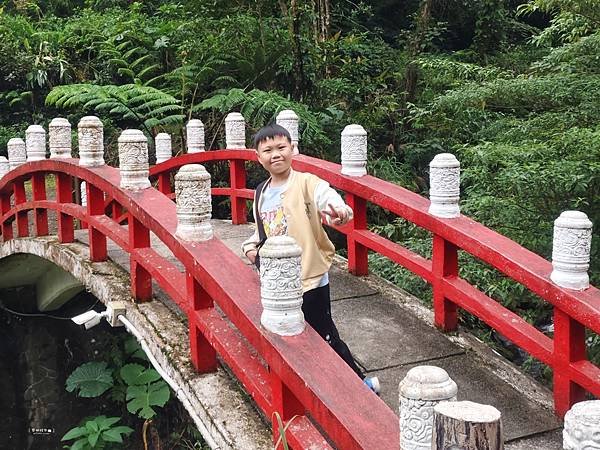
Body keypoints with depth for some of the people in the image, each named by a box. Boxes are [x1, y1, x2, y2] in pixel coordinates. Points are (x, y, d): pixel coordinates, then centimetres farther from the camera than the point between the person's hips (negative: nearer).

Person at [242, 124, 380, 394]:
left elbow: (325, 195, -34)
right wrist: (251, 246, 4)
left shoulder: (306, 183, -13)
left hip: (310, 278, -7)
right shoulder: (261, 193, 9)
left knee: (325, 337, 2)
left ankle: (361, 383, 22)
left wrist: (339, 209, -57)